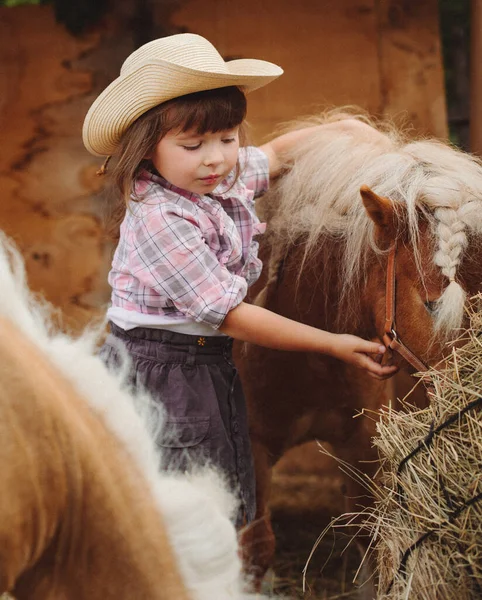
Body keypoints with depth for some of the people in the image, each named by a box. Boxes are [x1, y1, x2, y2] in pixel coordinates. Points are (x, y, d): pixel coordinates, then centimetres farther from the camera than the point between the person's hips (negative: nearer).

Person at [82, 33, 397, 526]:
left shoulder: (225, 176, 0)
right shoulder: (161, 219, -24)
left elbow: (275, 153, 25)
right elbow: (230, 315, -22)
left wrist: (344, 130, 11)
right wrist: (334, 345, -19)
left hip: (211, 368, 9)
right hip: (160, 375, -9)